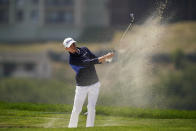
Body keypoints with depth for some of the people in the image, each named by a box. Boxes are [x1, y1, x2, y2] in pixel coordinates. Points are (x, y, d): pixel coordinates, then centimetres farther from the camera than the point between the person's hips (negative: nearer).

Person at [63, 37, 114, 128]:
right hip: (82, 86, -4)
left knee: (91, 108, 2)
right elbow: (86, 63, -27)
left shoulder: (84, 49, 4)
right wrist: (102, 58, -33)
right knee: (76, 110, -2)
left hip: (94, 84, 4)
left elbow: (95, 59, 7)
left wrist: (104, 58, -17)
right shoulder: (72, 60, -17)